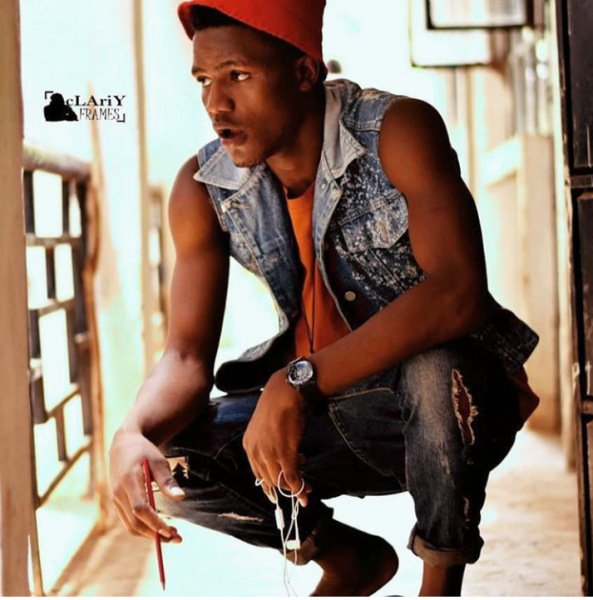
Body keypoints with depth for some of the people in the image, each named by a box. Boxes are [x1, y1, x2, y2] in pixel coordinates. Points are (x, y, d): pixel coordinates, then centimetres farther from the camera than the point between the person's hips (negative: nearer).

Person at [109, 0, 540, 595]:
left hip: (455, 404, -4)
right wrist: (133, 433, -30)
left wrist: (298, 383, -40)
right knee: (169, 462, -15)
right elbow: (187, 354, -7)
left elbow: (458, 294, -34)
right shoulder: (202, 188, -7)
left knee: (434, 369, -38)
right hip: (326, 413, 5)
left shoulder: (399, 131, -21)